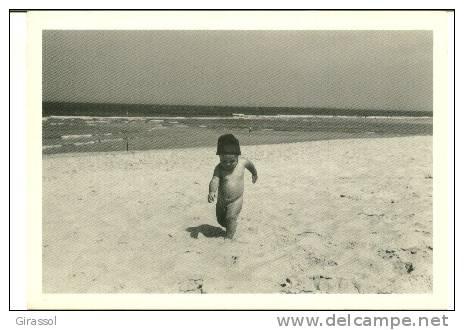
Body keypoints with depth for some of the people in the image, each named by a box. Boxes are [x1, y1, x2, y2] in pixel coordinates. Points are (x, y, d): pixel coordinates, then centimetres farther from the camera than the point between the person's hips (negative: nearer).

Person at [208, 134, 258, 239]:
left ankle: (229, 237, 9)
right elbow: (214, 181, -32)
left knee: (231, 218, -11)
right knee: (220, 219, 17)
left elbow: (250, 165, 8)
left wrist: (254, 173, 27)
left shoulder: (242, 162, -15)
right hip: (221, 199, 2)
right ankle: (229, 227, 48)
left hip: (236, 200, -2)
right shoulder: (219, 168, -19)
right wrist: (212, 191, -52)